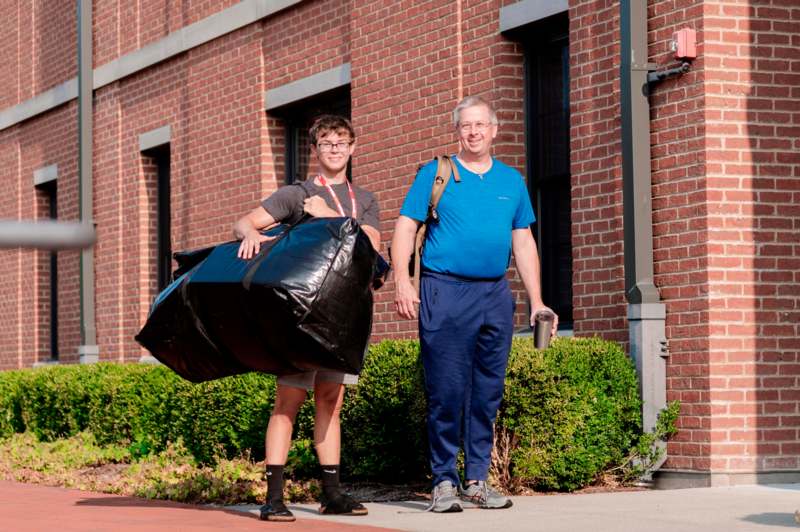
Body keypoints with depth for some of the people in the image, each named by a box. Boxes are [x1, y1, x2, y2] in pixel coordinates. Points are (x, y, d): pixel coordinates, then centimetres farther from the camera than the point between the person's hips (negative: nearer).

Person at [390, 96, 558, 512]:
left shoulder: (511, 181, 15)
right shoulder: (435, 174, 4)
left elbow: (523, 243, 17)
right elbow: (405, 228, 0)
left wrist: (536, 301, 11)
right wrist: (402, 280, -13)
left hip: (495, 295, 4)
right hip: (445, 293, -4)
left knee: (488, 392, 6)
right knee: (446, 391, -6)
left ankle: (477, 480, 13)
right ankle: (444, 481, -1)